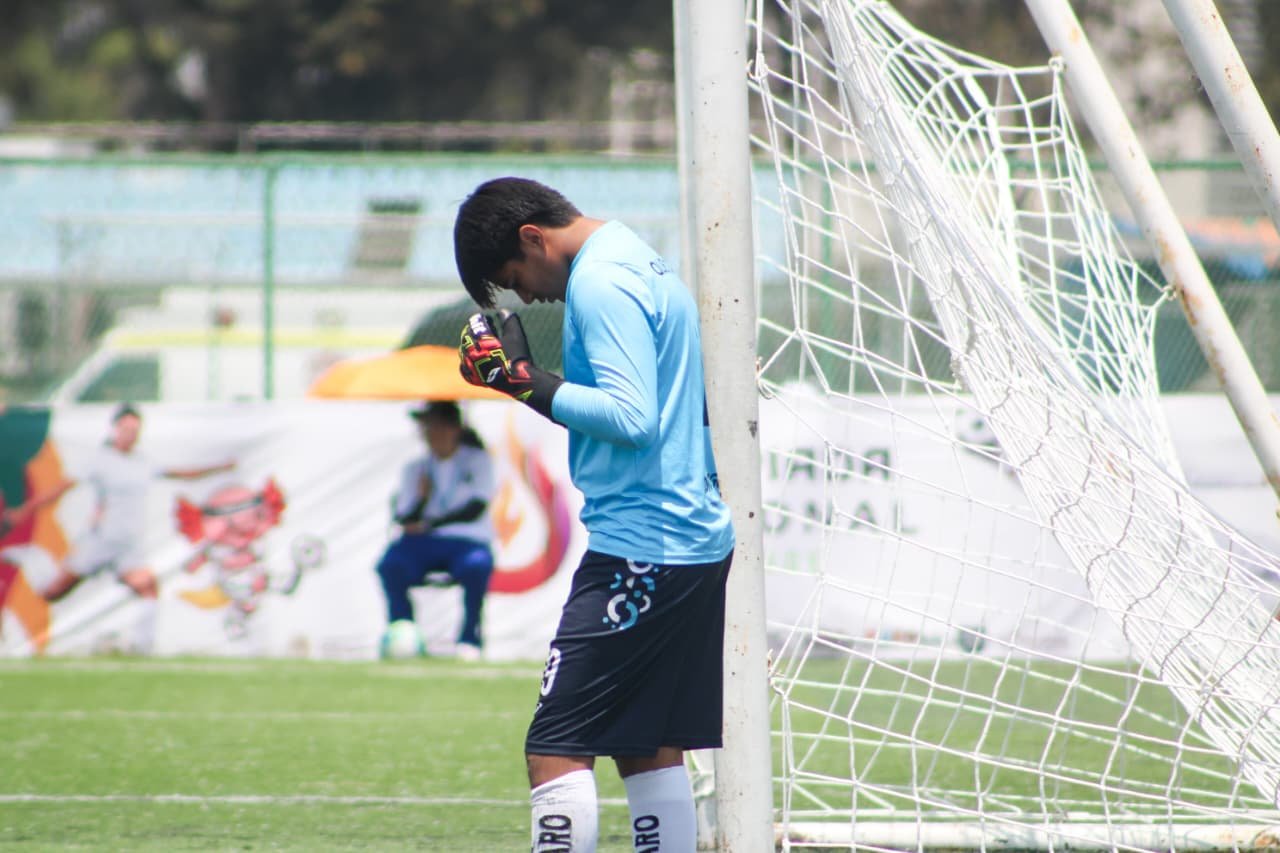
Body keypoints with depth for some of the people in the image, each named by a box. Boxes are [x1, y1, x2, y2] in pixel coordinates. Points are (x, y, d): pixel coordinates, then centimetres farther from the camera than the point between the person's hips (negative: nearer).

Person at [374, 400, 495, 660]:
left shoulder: (477, 461, 4)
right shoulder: (415, 469, 12)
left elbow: (476, 508, -10)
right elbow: (405, 520, 3)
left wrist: (431, 524, -18)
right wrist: (422, 498, -17)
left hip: (467, 542, -2)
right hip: (422, 544, 2)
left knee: (477, 565, -37)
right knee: (391, 565, -29)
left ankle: (470, 638, -18)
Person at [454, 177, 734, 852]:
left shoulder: (599, 284, -13)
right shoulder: (648, 265, 18)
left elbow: (631, 418, -22)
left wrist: (529, 383, -17)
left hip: (640, 550, -10)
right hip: (699, 538, 10)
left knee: (556, 747, -11)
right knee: (648, 748, 12)